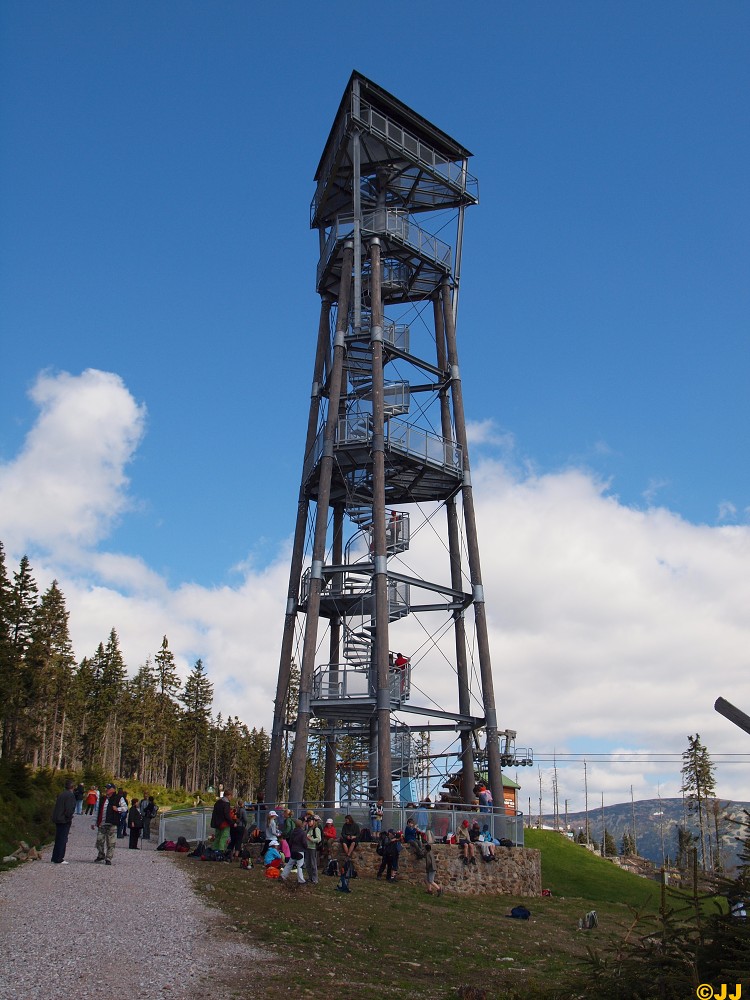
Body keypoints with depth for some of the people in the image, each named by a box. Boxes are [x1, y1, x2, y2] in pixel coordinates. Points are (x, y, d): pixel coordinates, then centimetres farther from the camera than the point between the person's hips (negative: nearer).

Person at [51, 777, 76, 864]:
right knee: (62, 840, -2)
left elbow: (57, 806, 15)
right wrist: (69, 817, -6)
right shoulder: (70, 795, -16)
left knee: (58, 839, 16)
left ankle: (55, 858, 21)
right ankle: (59, 859, 0)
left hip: (57, 819, 9)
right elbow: (69, 809, -22)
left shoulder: (61, 794, 11)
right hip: (64, 820, -9)